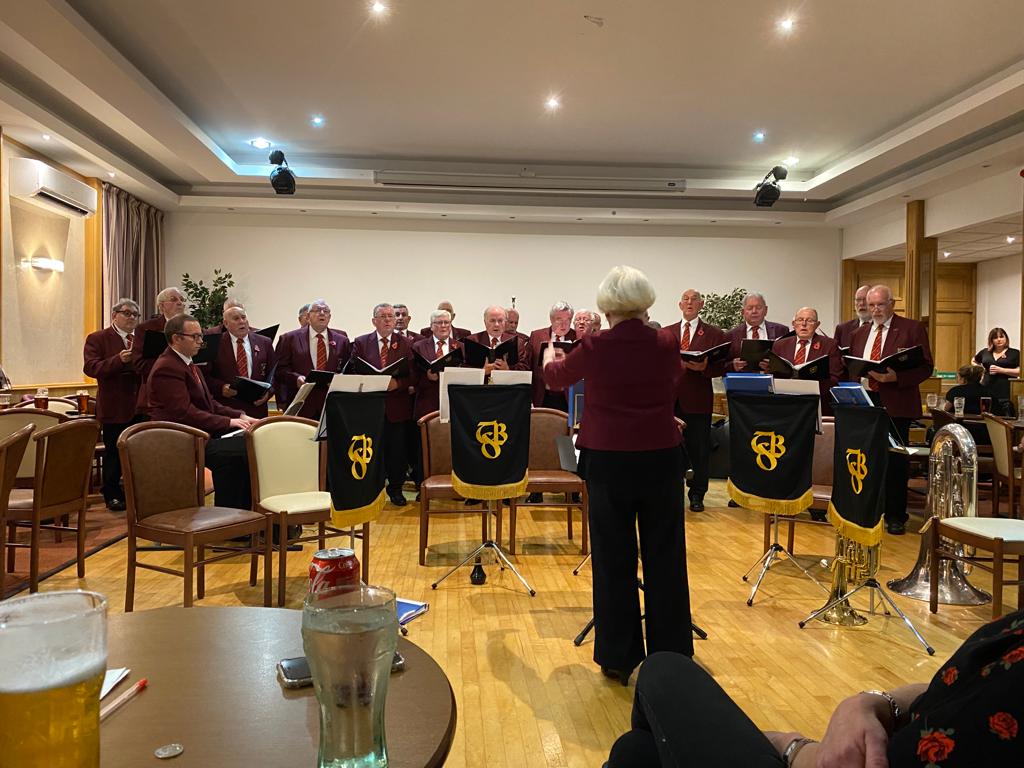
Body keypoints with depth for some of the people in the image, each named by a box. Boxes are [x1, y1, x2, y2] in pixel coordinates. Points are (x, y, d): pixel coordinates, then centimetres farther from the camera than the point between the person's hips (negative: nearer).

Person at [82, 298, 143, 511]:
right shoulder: (97, 339, -1)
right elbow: (90, 368, -12)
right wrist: (119, 360, -25)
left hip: (138, 405, 5)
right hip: (114, 407, -4)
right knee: (114, 452, 3)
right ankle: (112, 495, 15)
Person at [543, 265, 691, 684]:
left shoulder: (594, 346, -9)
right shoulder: (666, 344, -3)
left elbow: (556, 378, 11)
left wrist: (549, 357, 34)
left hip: (609, 462, -2)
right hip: (661, 459, 2)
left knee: (613, 560, 9)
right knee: (664, 558, 12)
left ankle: (618, 658, 18)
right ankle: (670, 655, 22)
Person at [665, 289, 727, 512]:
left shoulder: (714, 334, 5)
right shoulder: (666, 333, 13)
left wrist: (705, 367, -18)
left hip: (698, 400, -2)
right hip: (669, 399, 2)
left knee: (699, 450, 4)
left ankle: (697, 495, 18)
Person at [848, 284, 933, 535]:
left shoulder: (913, 329, 0)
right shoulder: (859, 334, 15)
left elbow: (925, 367, -6)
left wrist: (896, 377, -20)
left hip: (896, 405, -4)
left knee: (895, 460, 1)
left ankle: (895, 516, 12)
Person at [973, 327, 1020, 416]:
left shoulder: (1015, 353, 3)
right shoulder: (985, 352, 13)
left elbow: (1020, 371, -8)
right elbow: (974, 362, 32)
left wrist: (1000, 370, -14)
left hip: (1006, 394, -4)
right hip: (987, 392, 4)